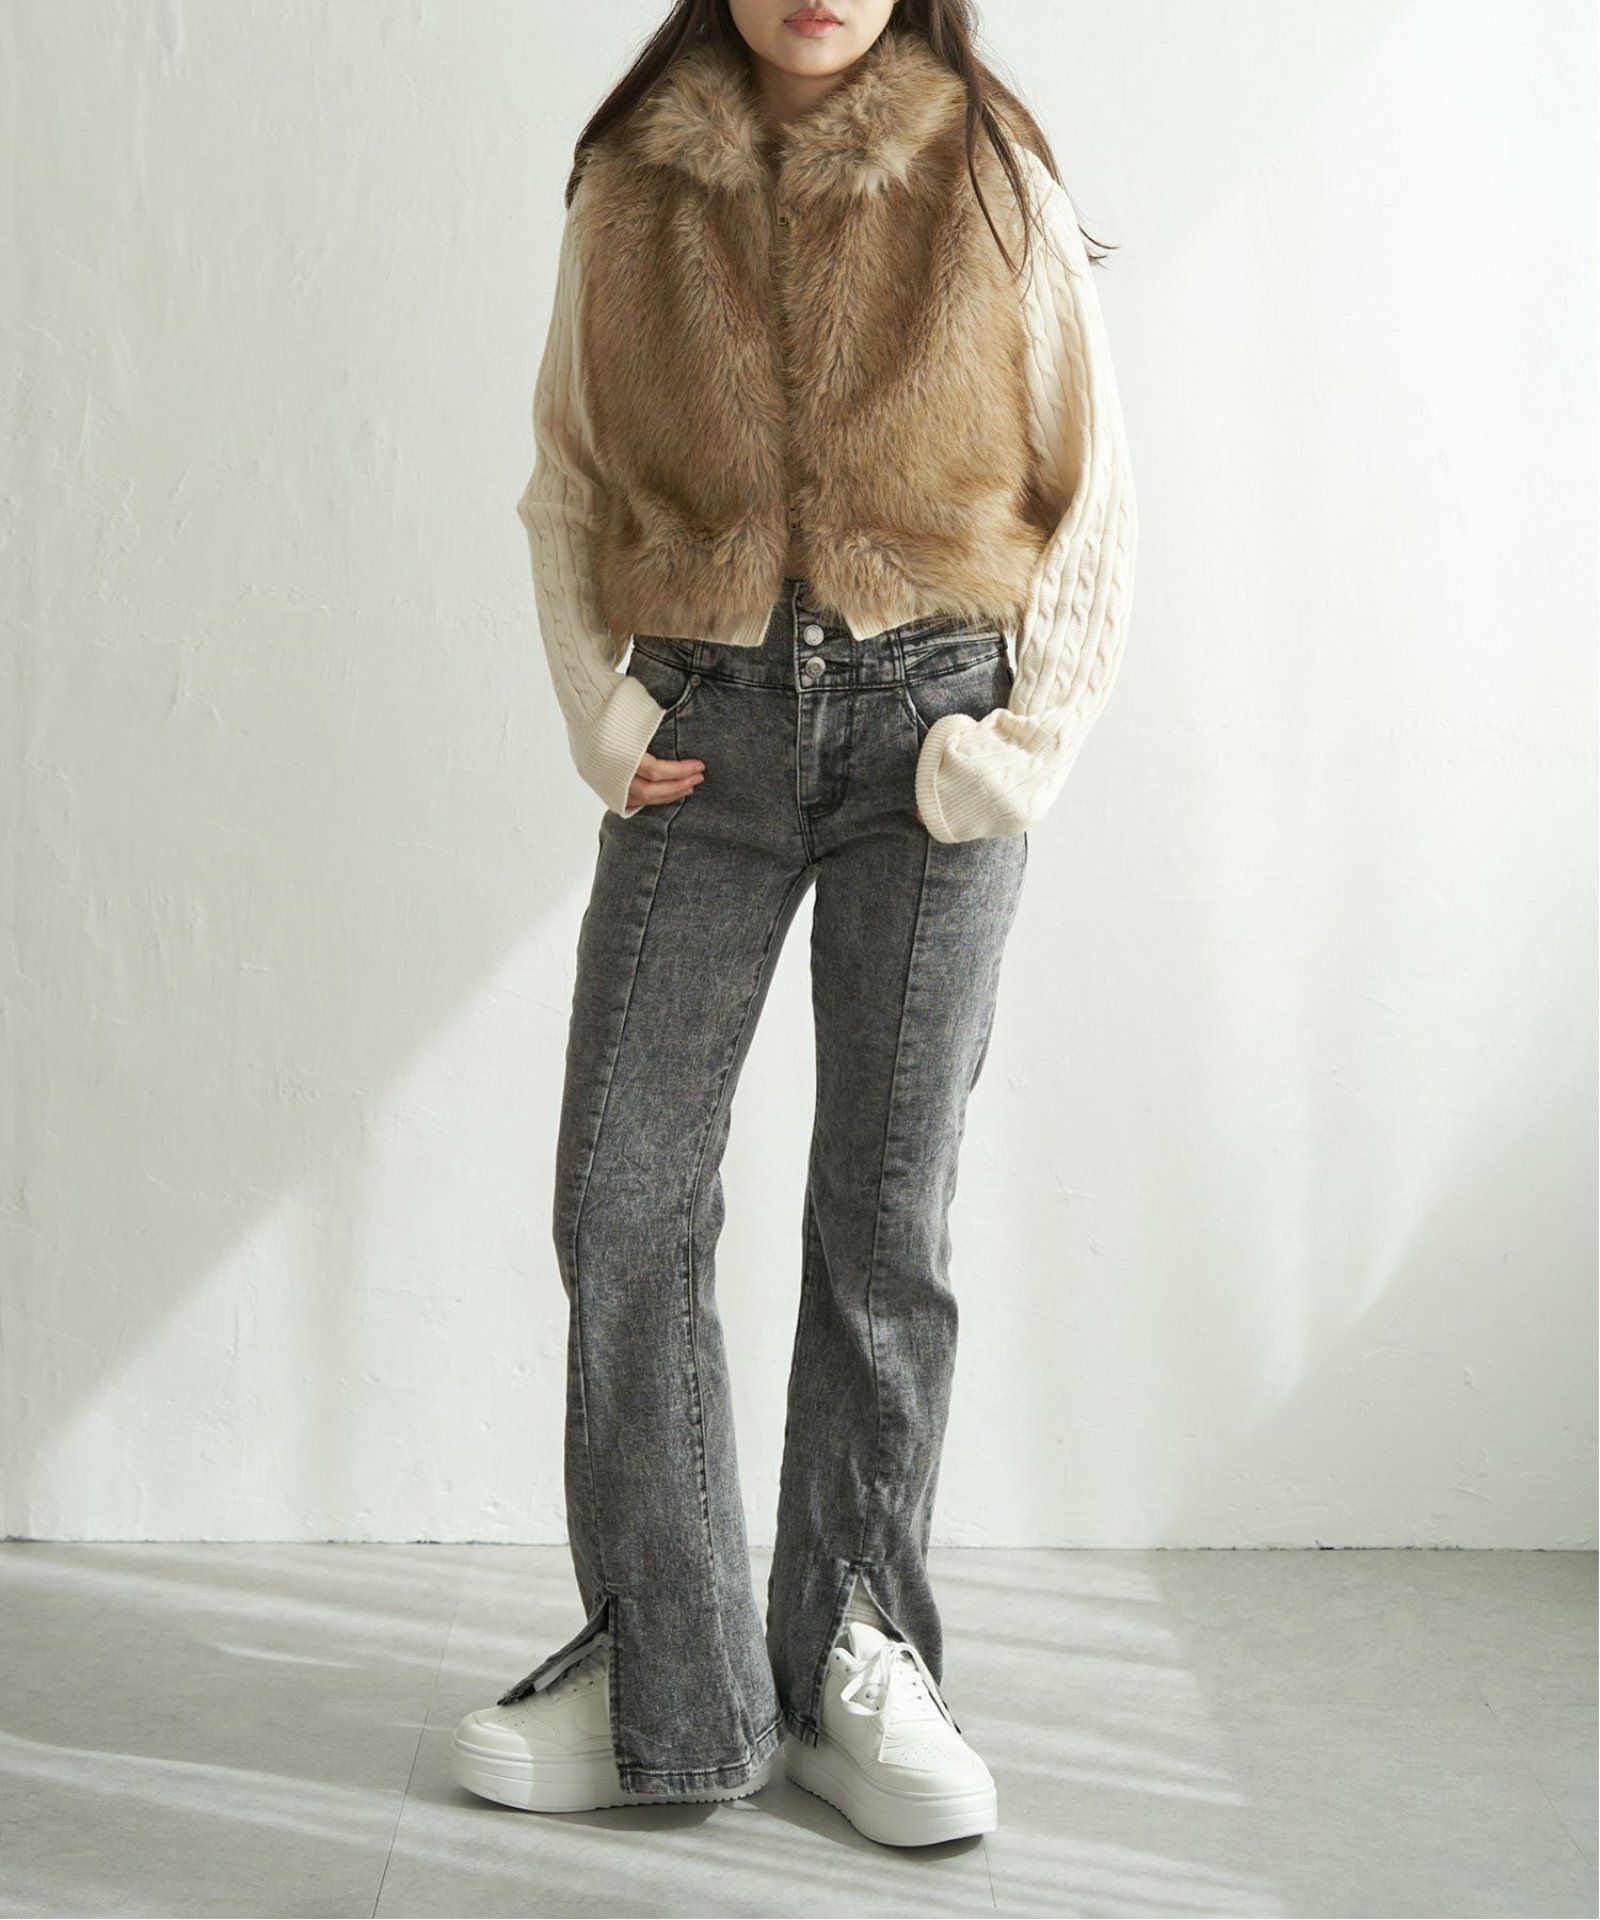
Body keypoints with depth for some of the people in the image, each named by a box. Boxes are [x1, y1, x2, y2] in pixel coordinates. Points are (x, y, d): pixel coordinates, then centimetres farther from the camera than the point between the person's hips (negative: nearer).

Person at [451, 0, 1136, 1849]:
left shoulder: (998, 182, 1)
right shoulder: (629, 185, 4)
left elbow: (1094, 501, 4)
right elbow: (563, 485, 11)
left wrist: (1028, 743, -5)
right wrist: (601, 709, -1)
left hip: (927, 723, -1)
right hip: (707, 729, 2)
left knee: (886, 1214, 4)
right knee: (623, 1200, -2)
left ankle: (856, 1656, 20)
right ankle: (667, 1673, 13)